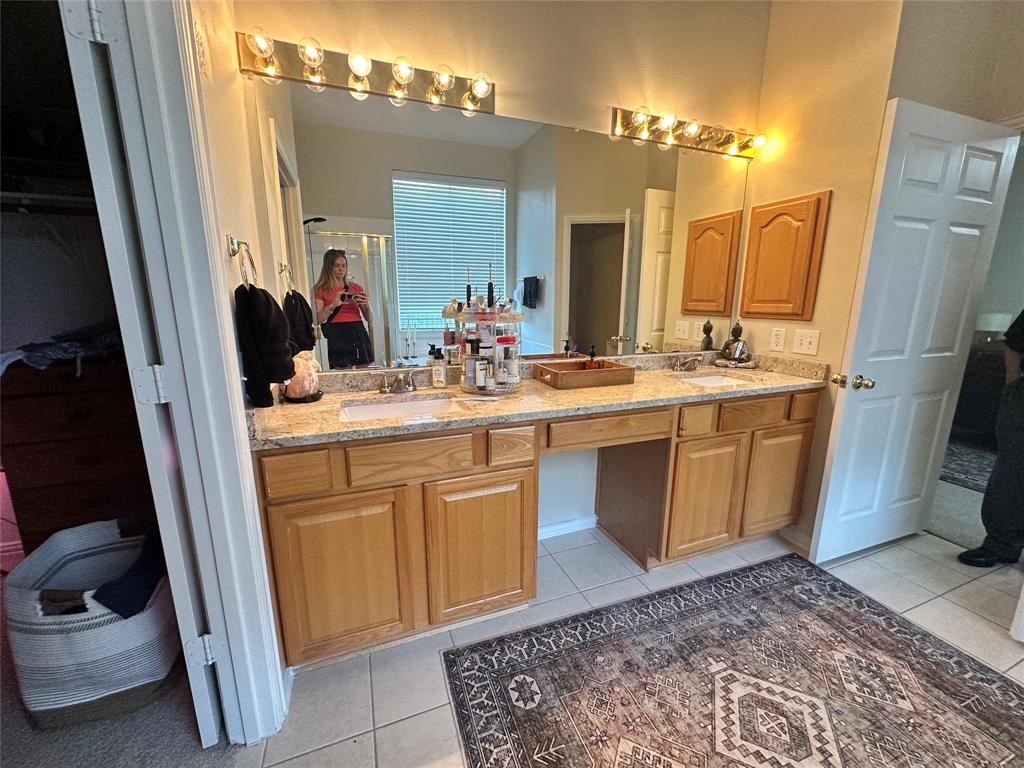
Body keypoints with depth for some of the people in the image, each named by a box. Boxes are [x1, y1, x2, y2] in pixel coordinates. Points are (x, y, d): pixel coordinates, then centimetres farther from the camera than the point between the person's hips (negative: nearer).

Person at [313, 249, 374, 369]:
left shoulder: (356, 287, 13)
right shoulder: (320, 289, 7)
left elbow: (370, 319, 12)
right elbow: (317, 320, -4)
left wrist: (366, 306, -7)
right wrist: (332, 305, -18)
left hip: (359, 334, 3)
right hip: (337, 336, -2)